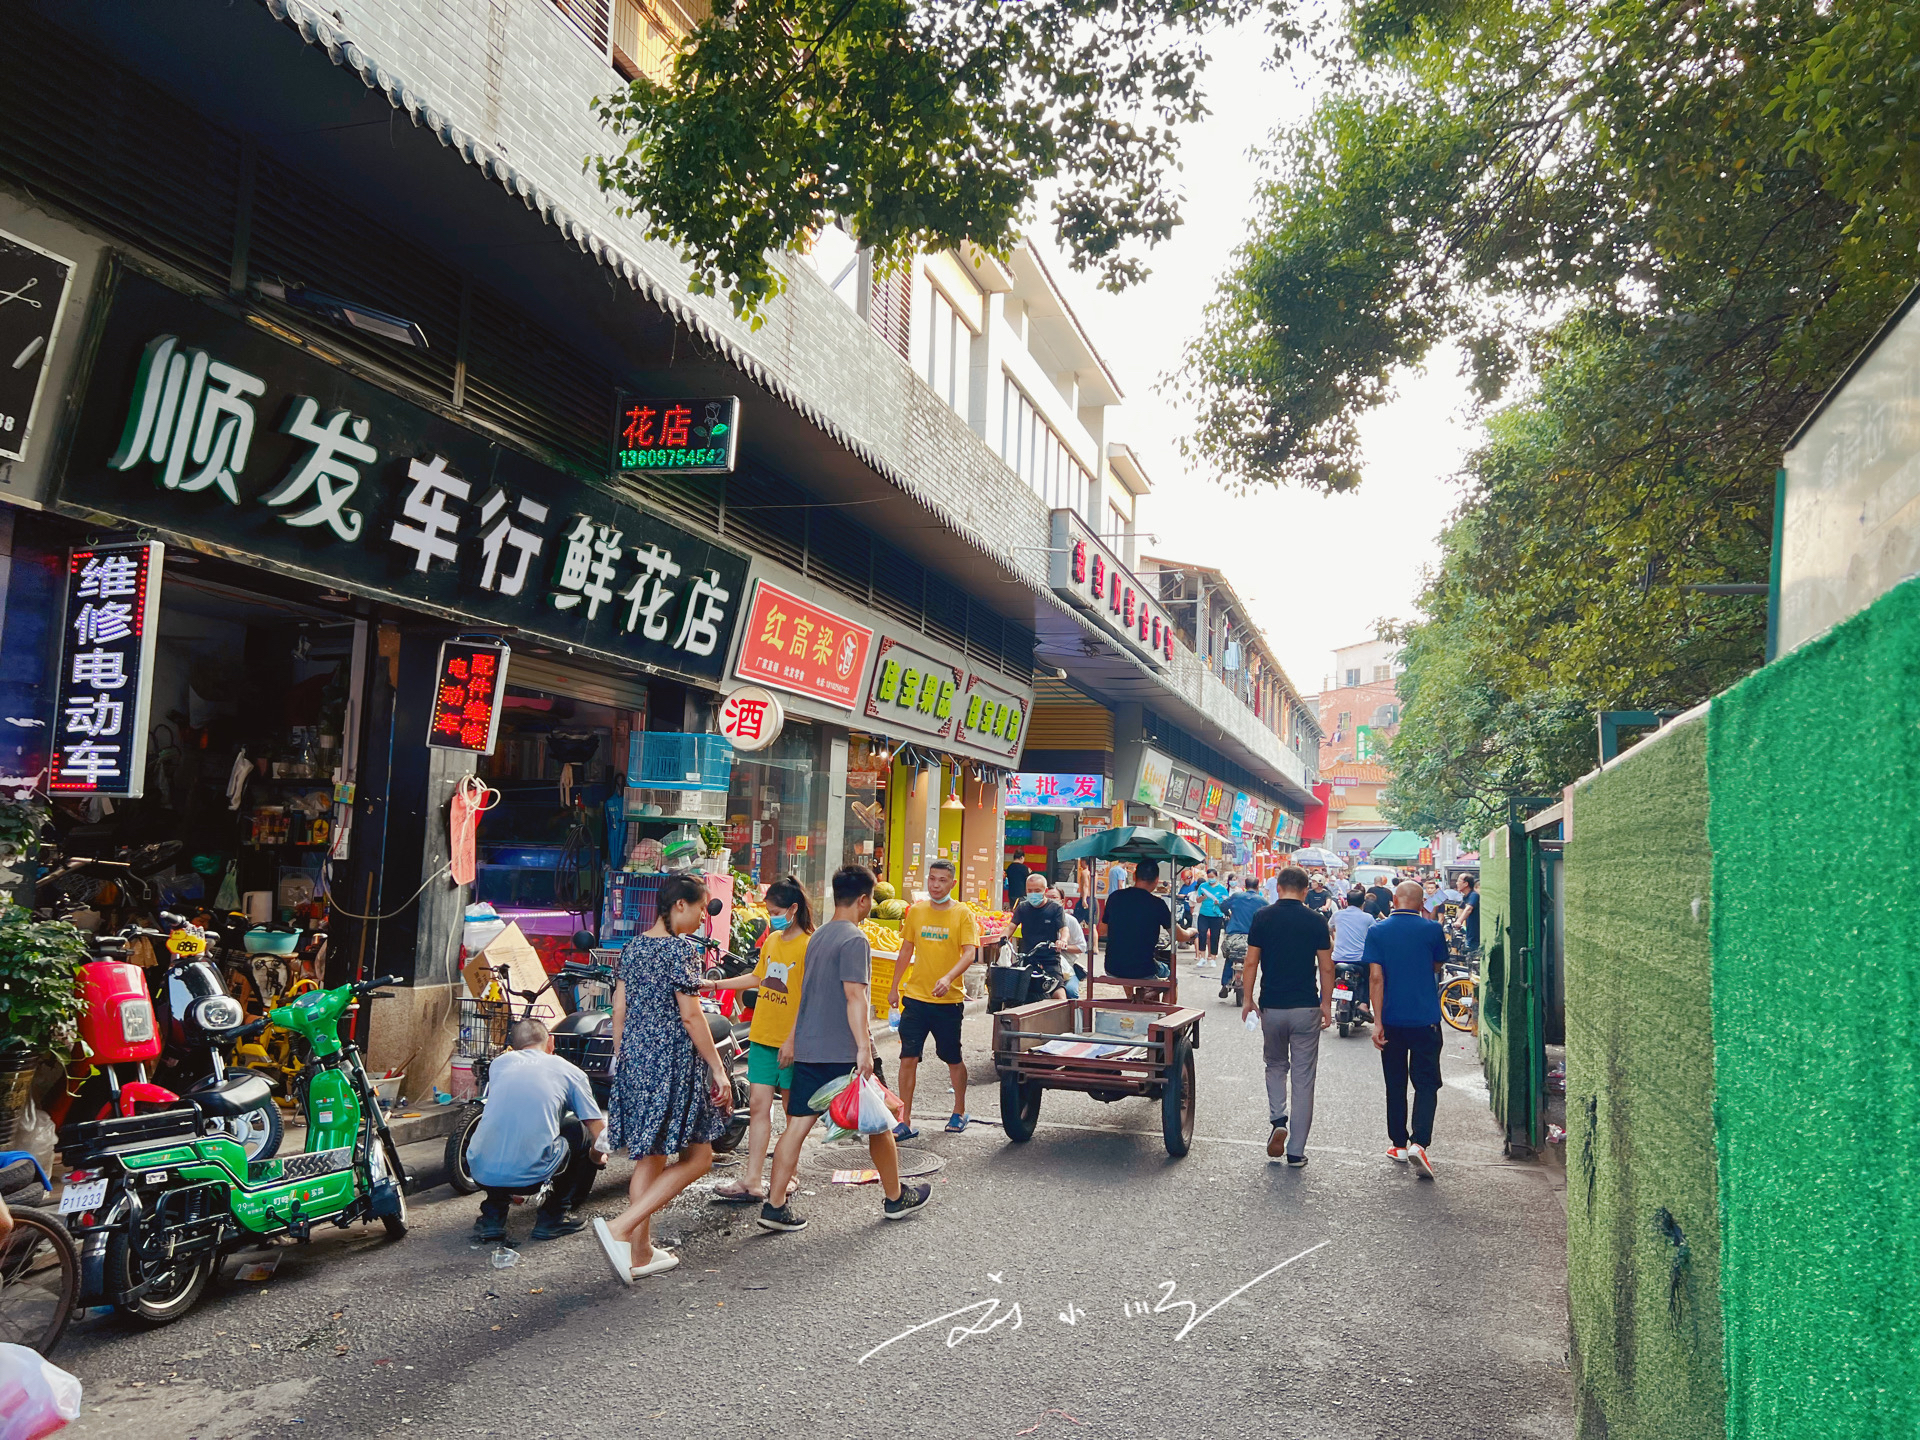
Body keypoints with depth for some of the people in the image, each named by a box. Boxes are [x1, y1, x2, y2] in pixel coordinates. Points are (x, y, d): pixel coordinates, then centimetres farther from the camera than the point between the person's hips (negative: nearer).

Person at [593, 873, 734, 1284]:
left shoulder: (633, 947, 9)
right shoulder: (681, 948, -14)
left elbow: (619, 1010, 13)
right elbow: (689, 1015, -16)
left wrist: (620, 1058, 22)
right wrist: (719, 1069, -12)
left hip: (635, 1059, 8)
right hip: (673, 1061, -8)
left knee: (648, 1157, 16)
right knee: (696, 1158, 2)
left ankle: (641, 1251, 20)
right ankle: (620, 1228, -9)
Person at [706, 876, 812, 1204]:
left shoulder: (809, 946, -13)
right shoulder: (772, 940, 10)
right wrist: (716, 985, 20)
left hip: (792, 1041, -6)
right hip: (763, 1036, 6)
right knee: (758, 1107, 3)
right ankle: (751, 1181, 4)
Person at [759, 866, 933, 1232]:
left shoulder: (817, 937, 13)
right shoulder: (854, 940, -14)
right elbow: (855, 995, -23)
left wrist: (792, 1039, 27)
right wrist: (864, 1048, -26)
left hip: (808, 1049, 8)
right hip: (844, 1052, -7)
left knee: (797, 1125, 6)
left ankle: (775, 1205, 3)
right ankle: (896, 1198, 22)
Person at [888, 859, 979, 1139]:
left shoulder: (963, 914, -5)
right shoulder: (915, 911, 5)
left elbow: (969, 953, -15)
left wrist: (948, 978, -31)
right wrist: (894, 988, 14)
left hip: (949, 1000, -2)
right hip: (915, 997, 2)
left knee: (953, 1059, 11)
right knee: (908, 1058, -3)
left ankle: (959, 1112, 31)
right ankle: (905, 1122, 4)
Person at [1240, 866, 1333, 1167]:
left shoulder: (1263, 917, -2)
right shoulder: (1316, 920, -4)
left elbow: (1251, 962, -2)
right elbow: (1326, 967, -2)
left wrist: (1248, 999, 8)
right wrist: (1326, 1004, 9)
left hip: (1271, 1006, 1)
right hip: (1306, 1008, -1)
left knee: (1276, 1066, 22)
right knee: (1303, 1078, 6)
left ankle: (1277, 1120, 0)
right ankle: (1296, 1151, 8)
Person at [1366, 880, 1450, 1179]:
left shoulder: (1377, 932, -4)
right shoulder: (1432, 930, -6)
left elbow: (1376, 977, -9)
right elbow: (1437, 966, 11)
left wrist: (1377, 1022, -7)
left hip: (1392, 1020, 1)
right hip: (1426, 1020, -1)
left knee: (1395, 1084, 14)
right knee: (1426, 1083, 3)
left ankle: (1399, 1144, 21)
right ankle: (1419, 1143, -13)